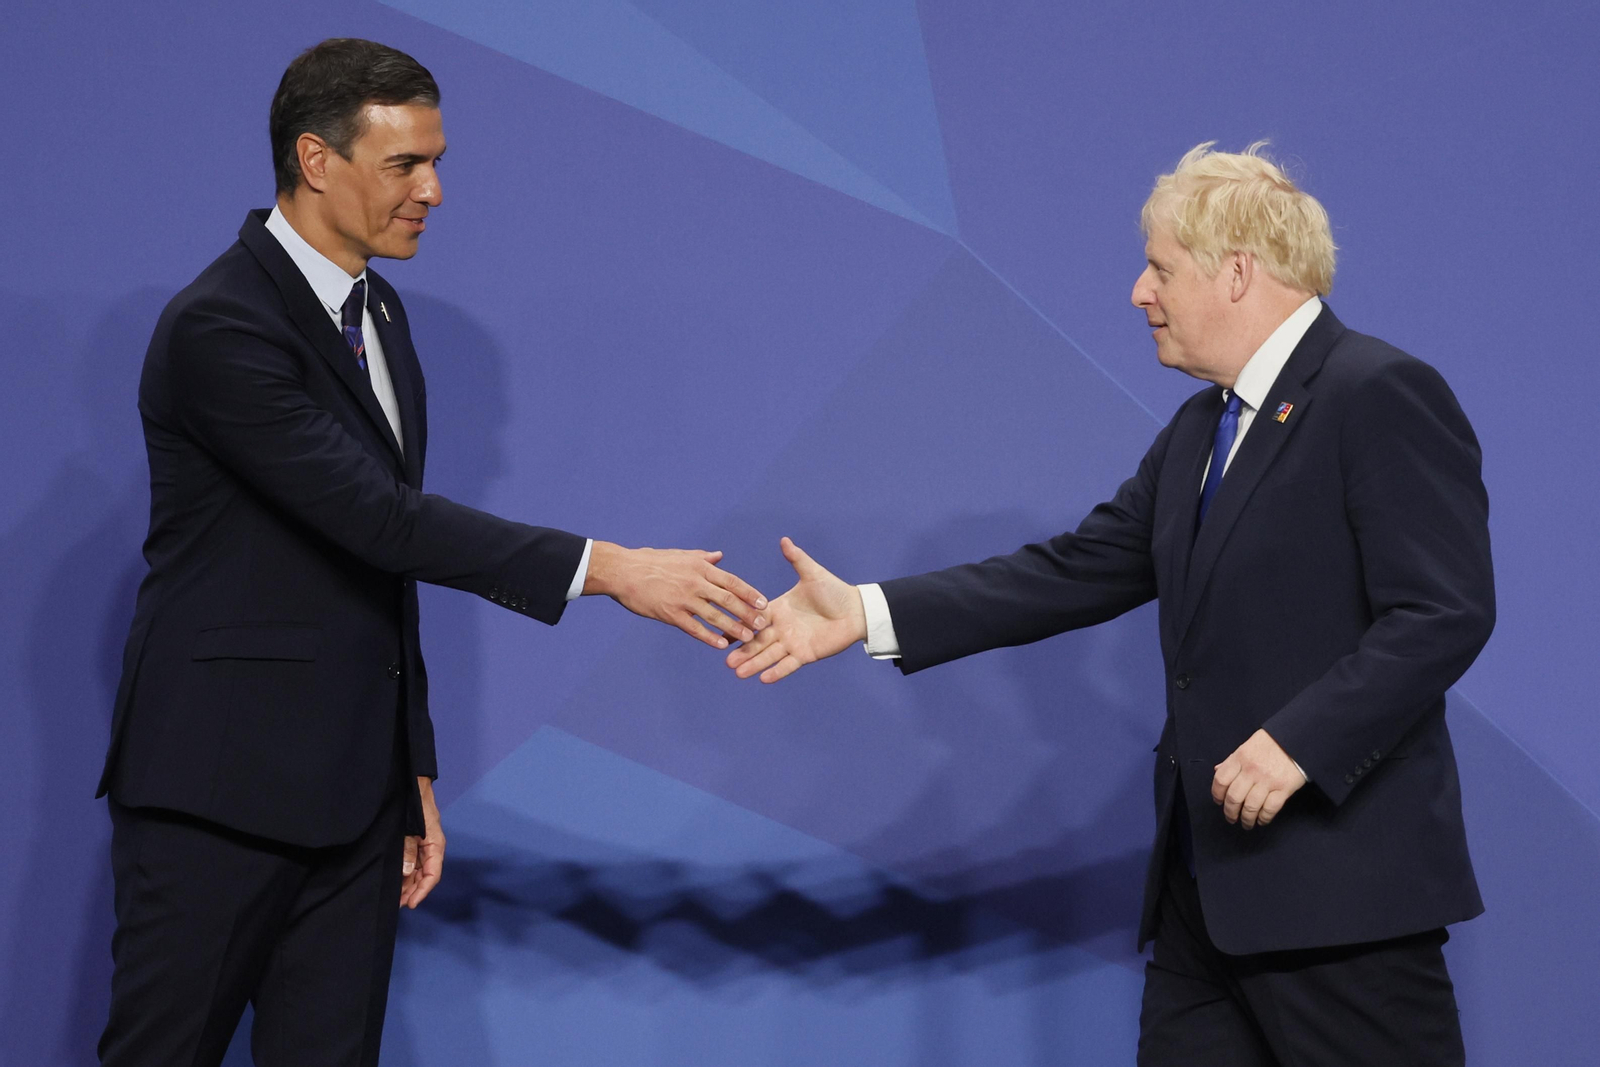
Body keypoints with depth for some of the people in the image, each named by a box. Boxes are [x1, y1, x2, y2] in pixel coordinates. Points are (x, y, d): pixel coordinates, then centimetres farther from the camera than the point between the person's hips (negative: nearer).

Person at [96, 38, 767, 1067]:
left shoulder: (377, 310, 13)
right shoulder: (220, 326, -16)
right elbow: (378, 517, -24)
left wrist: (412, 770, 16)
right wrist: (609, 568, -26)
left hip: (352, 787, 8)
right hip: (223, 783, -8)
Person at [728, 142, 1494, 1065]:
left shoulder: (1383, 397, -11)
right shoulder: (1203, 429, 18)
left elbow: (1446, 613, -18)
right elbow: (1080, 572, 14)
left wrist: (1299, 742, -25)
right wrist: (867, 614, 8)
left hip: (1344, 886, -9)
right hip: (1208, 884, 9)